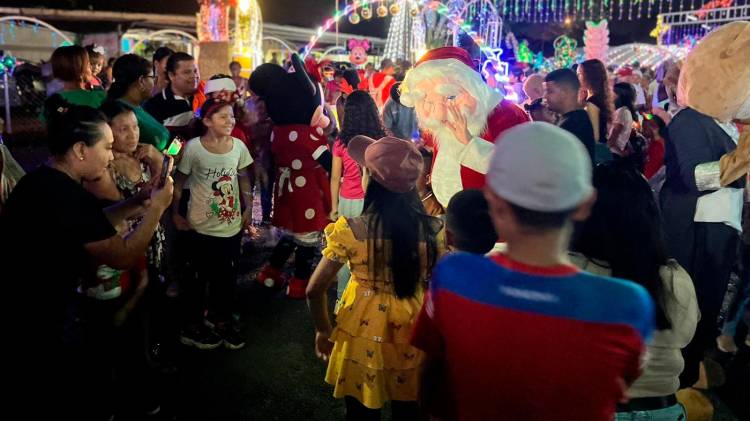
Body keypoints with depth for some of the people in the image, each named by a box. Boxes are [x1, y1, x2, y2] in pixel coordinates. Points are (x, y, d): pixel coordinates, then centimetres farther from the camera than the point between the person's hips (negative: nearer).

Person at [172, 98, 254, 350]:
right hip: (202, 228, -3)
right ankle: (192, 327, 28)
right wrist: (175, 214, -4)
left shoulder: (238, 146, -3)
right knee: (198, 278, 10)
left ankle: (221, 319, 36)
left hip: (232, 226, 4)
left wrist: (248, 209, 5)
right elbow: (178, 182, -5)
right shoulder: (193, 148, -13)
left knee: (227, 277, 15)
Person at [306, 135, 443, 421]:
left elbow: (315, 291, -12)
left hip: (363, 337, -1)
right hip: (412, 337, 2)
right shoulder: (433, 230, -15)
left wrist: (324, 332, 5)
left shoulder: (350, 231, -19)